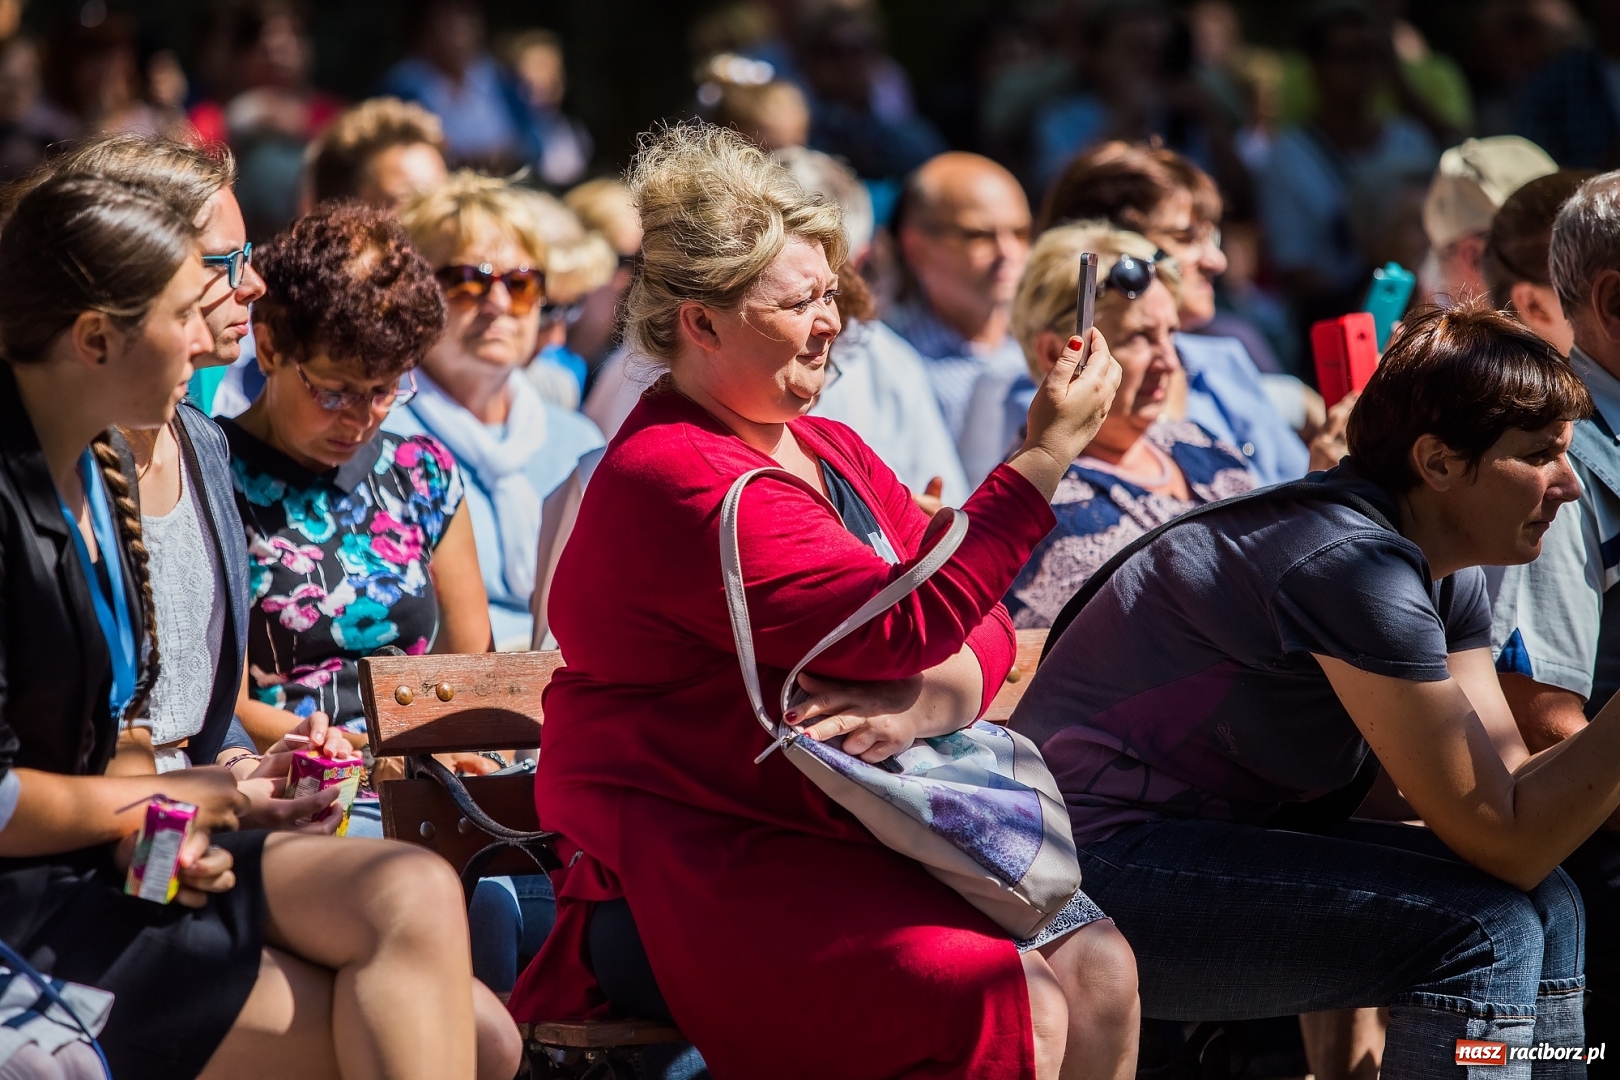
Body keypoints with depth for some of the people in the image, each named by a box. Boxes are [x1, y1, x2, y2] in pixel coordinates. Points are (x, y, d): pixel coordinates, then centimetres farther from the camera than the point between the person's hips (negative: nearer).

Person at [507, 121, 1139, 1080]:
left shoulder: (833, 454, 17)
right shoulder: (675, 481, -15)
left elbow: (983, 628, 9)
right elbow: (908, 622, -21)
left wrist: (921, 703, -15)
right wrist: (1046, 453, -18)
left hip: (853, 842, 9)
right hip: (692, 871, -9)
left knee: (1097, 965, -14)